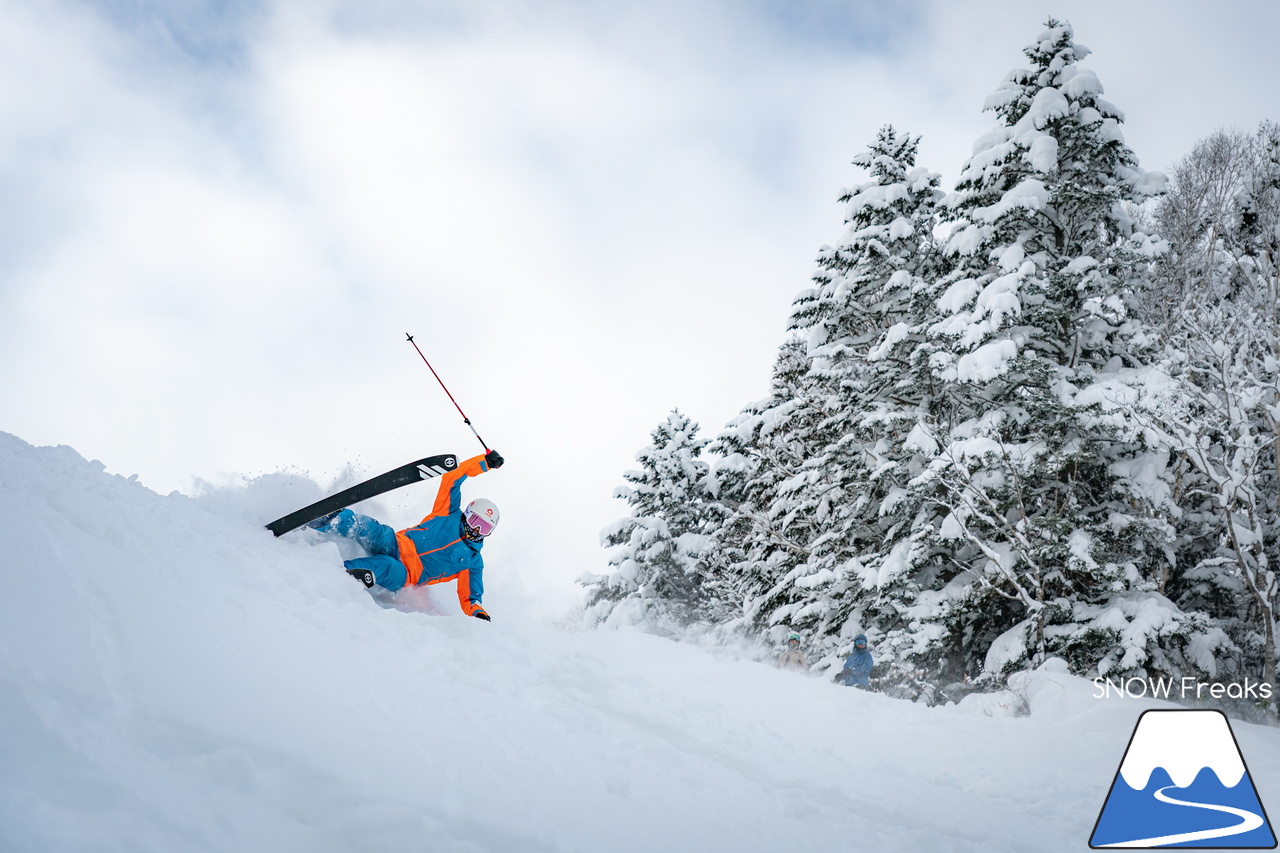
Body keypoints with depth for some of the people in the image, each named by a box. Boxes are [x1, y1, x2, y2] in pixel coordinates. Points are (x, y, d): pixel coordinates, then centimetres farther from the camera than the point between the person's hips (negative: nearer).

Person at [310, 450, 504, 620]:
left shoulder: (472, 561, 13)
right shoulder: (450, 514, 15)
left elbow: (469, 596, 7)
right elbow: (451, 479, 7)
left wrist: (478, 612, -15)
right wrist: (484, 462, 3)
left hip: (405, 574, -1)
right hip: (396, 545, 2)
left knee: (387, 567, -38)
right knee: (375, 531, -33)